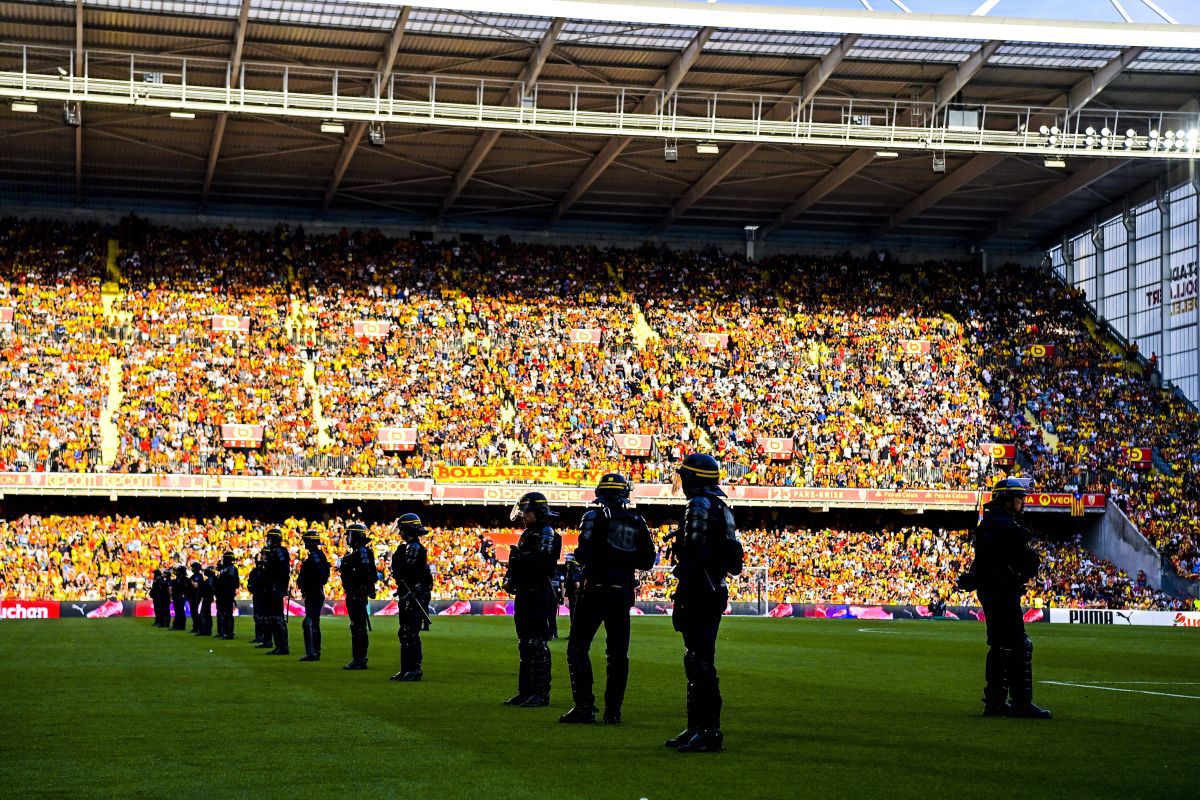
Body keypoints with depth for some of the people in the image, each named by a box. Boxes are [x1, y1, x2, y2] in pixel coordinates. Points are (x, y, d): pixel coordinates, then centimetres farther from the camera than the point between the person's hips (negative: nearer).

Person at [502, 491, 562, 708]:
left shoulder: (547, 533, -9)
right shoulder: (527, 534, 20)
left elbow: (546, 564, -22)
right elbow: (519, 563, 25)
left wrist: (522, 556, -19)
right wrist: (509, 578, 8)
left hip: (540, 595, -10)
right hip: (524, 595, 10)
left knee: (538, 644, -9)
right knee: (525, 644, 12)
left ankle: (541, 693, -7)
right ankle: (525, 691, 19)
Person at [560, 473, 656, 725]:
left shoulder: (594, 517, -7)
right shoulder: (637, 522, 8)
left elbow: (586, 554, -16)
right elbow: (647, 561, 9)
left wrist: (574, 558, 5)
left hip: (595, 590, -4)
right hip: (623, 593, 5)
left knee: (578, 648, 1)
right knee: (618, 652, 10)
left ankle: (584, 706, -7)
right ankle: (613, 710, 9)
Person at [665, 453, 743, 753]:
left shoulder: (700, 506, -13)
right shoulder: (720, 507, 18)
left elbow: (693, 558, -20)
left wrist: (681, 600, -20)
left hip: (700, 593, -10)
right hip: (716, 591, 10)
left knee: (701, 663, -9)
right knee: (698, 663, 16)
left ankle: (710, 732, -10)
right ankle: (697, 728, 22)